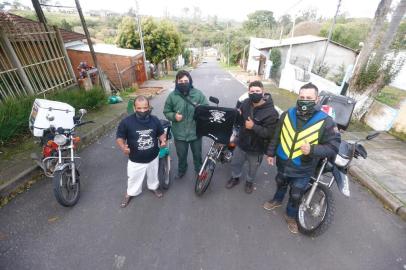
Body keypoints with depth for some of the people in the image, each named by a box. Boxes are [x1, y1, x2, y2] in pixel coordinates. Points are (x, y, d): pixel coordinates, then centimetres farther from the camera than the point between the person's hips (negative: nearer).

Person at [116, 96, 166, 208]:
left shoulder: (154, 120, -12)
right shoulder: (126, 122, -21)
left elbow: (161, 133, 1)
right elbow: (120, 138, -11)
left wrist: (163, 140, -21)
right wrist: (123, 147, -32)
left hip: (153, 157, 2)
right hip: (135, 160, -2)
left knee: (153, 175, 27)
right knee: (134, 179, 21)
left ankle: (153, 187, 58)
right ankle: (130, 193, 52)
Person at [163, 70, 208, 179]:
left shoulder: (198, 94, -8)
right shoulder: (172, 96, -7)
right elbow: (166, 112, 1)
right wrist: (174, 116, -19)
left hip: (196, 132, 0)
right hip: (180, 133, 0)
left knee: (197, 153, 22)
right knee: (181, 155, 22)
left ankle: (199, 169, 51)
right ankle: (181, 170, 52)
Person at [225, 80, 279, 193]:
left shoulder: (271, 112, -25)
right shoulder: (245, 103, -8)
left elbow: (269, 133, -28)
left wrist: (254, 127, -34)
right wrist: (236, 116, -16)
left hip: (256, 147, -4)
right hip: (241, 142, 4)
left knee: (252, 168, 22)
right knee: (235, 163, 23)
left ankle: (249, 181, 53)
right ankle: (235, 178, 52)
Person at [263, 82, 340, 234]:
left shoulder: (326, 122, -19)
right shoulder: (287, 114, -9)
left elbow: (333, 147, -16)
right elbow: (276, 136, 1)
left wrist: (312, 150, -33)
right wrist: (271, 153, 5)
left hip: (303, 170, -2)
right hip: (282, 162, 3)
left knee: (296, 196, 18)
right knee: (280, 183, 29)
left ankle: (291, 215, 46)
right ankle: (277, 200, 59)